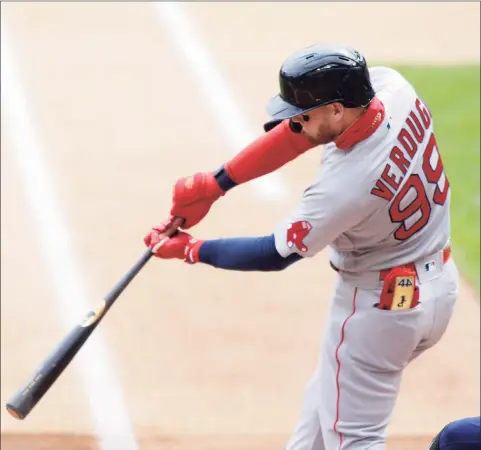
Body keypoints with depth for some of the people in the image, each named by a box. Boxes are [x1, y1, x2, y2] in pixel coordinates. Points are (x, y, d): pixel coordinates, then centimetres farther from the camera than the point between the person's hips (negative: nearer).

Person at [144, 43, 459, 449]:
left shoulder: (344, 186, -34)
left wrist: (189, 251, -5)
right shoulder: (392, 87, -16)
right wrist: (215, 184, -7)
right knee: (327, 397, 25)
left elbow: (275, 255, -18)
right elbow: (299, 132, -4)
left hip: (379, 305, -9)